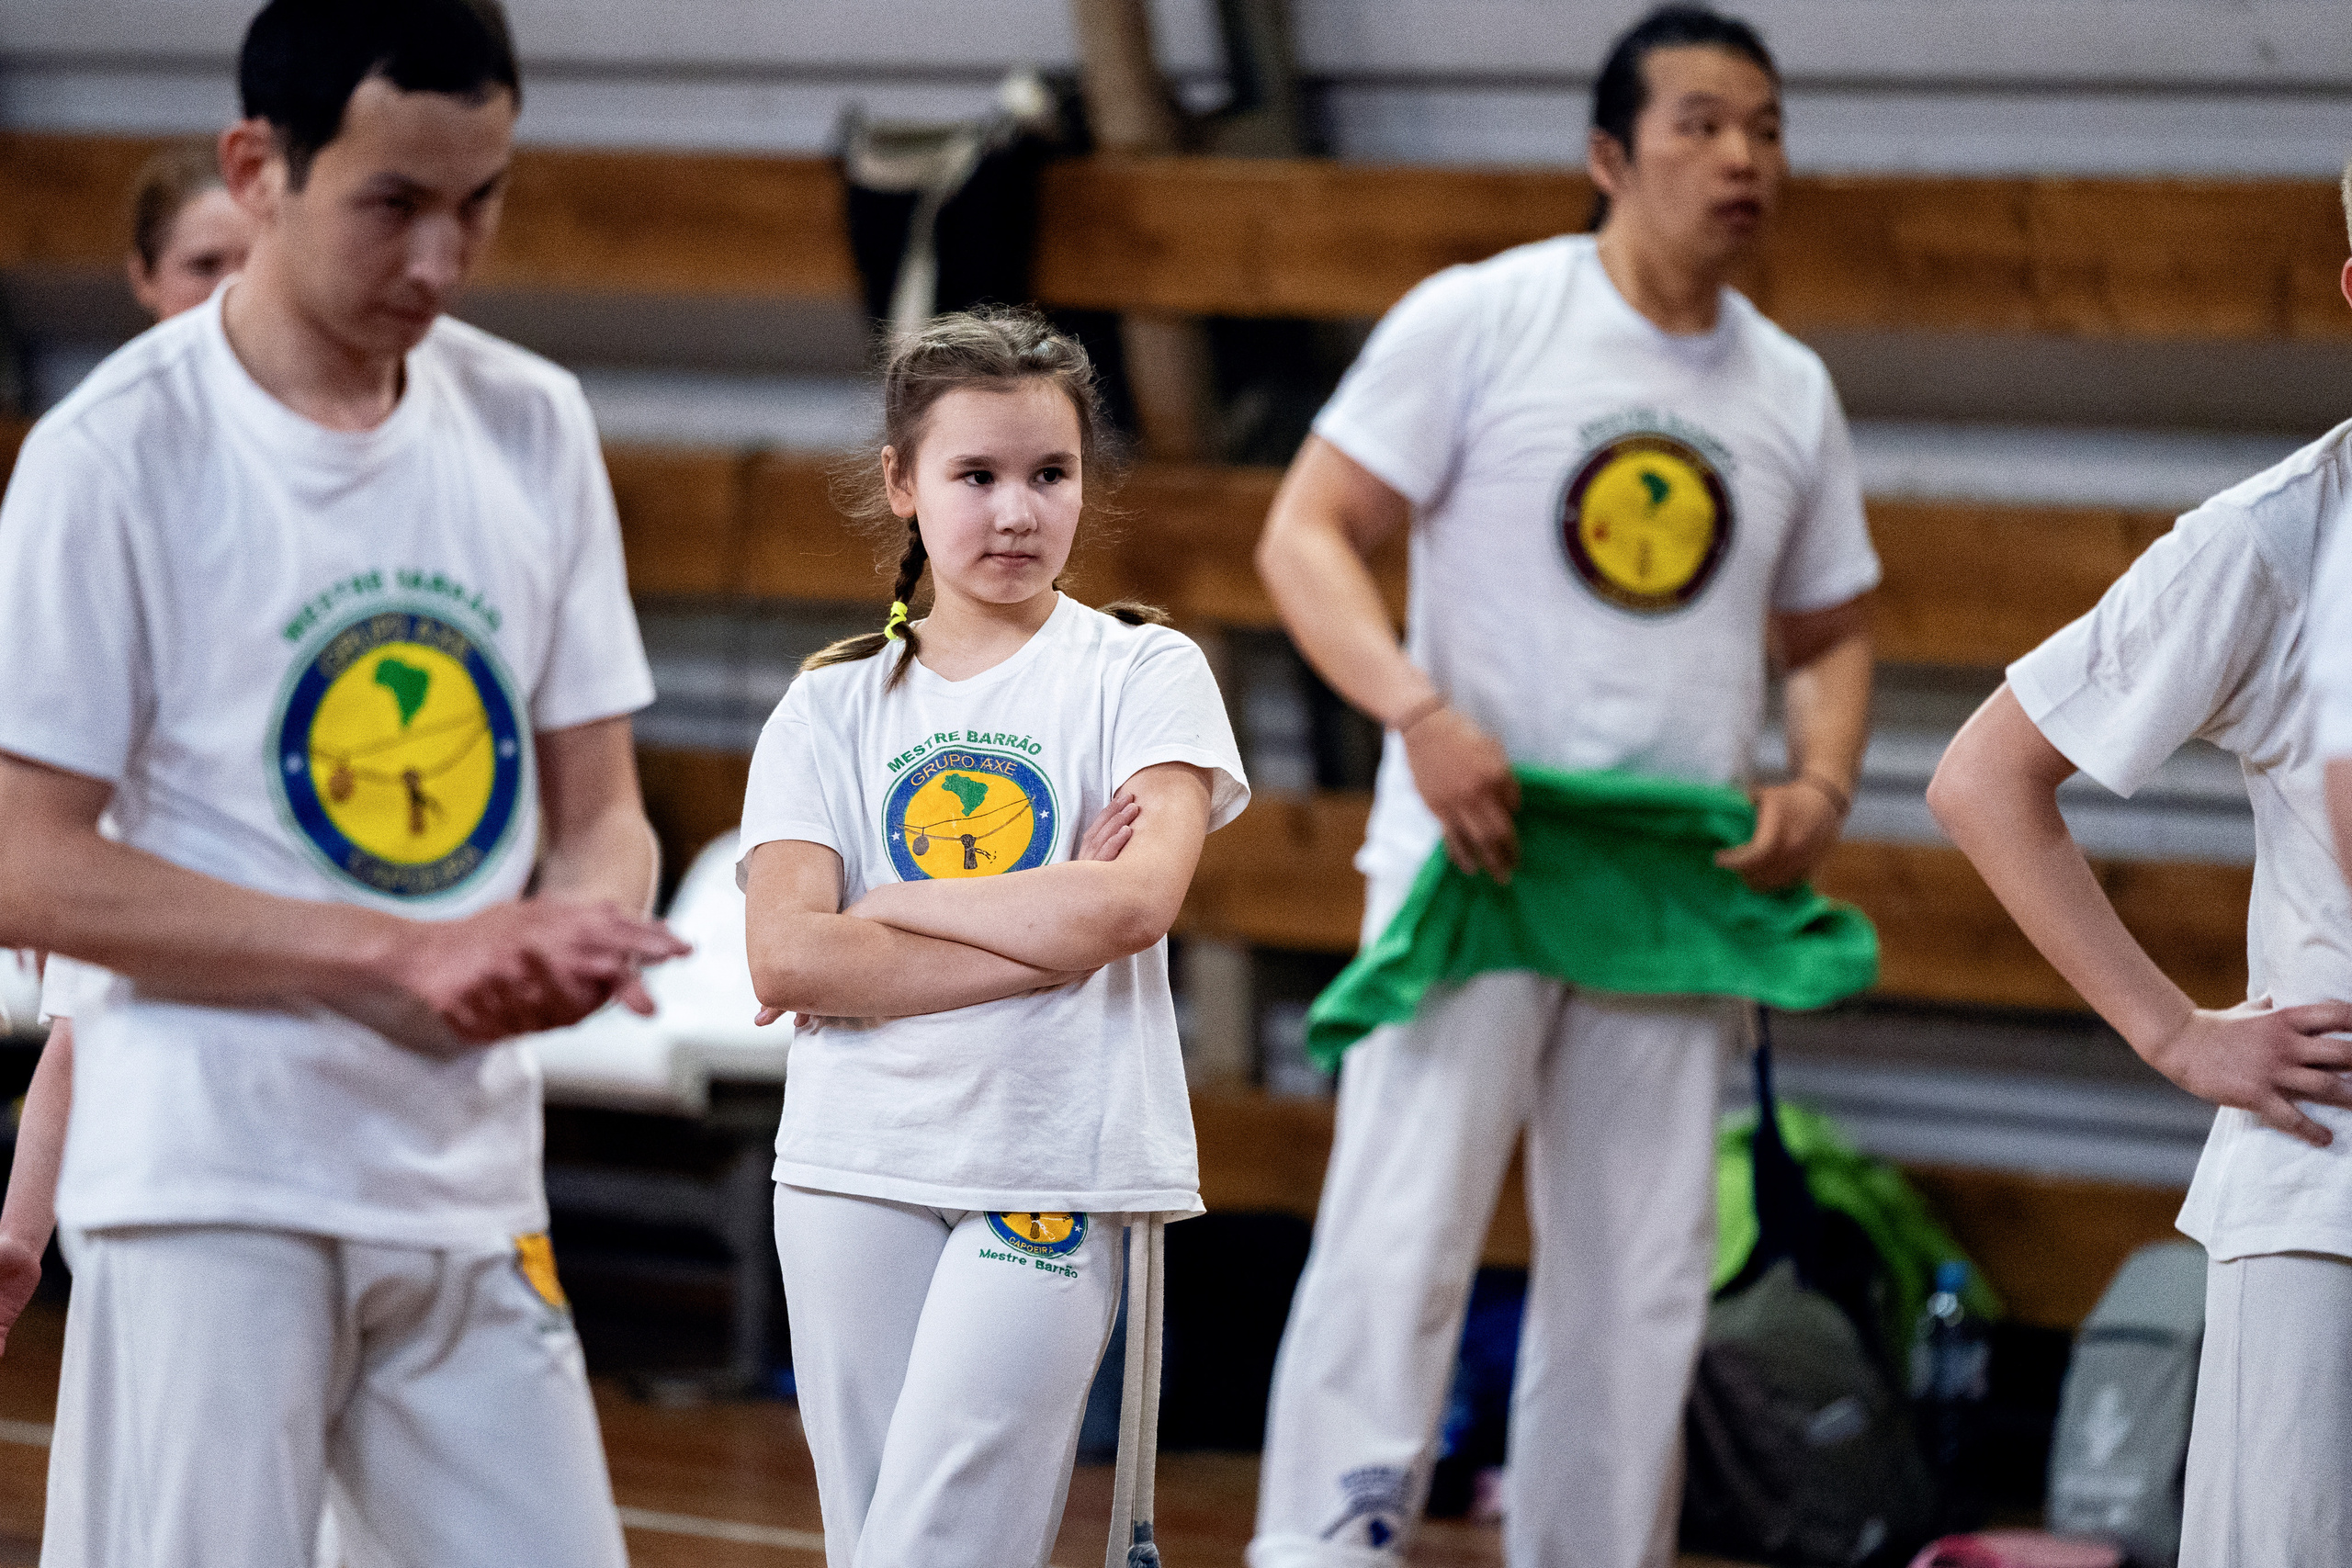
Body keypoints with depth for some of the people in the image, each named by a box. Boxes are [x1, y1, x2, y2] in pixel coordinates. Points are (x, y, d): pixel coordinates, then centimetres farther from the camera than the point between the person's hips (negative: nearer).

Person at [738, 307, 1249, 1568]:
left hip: (1058, 1167, -3)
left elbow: (1132, 904, -14)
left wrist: (889, 908, -9)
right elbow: (785, 960, -6)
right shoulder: (834, 704, 8)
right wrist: (1053, 929, -12)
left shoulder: (1140, 673, 3)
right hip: (856, 1168, 3)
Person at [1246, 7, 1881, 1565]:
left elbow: (1833, 631, 20)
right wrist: (1421, 713, -23)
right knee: (1402, 1243, -13)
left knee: (1641, 1294, 7)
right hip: (1474, 858, -5)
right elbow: (1309, 532, -7)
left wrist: (1820, 788, -1)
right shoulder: (1481, 319, -4)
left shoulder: (1791, 389, 11)